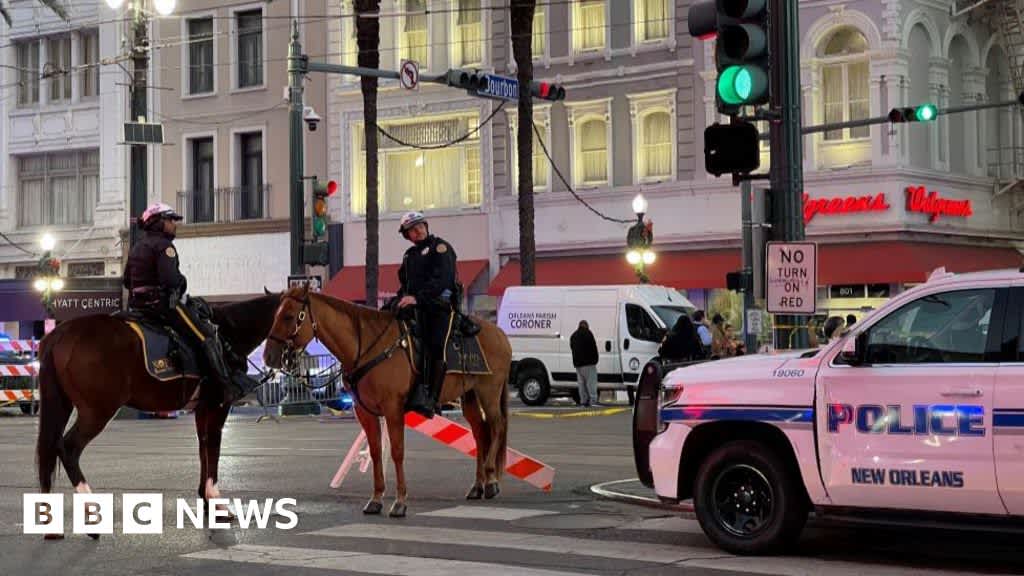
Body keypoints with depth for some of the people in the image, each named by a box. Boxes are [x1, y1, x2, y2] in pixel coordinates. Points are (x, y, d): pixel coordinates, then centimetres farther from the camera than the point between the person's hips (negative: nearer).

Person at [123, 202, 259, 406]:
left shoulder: (137, 248, 18)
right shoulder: (164, 246, -11)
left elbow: (127, 280, 22)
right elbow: (170, 279, -24)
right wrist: (182, 284, -4)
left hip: (137, 304, 9)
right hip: (162, 303, -9)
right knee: (208, 335, -8)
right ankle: (229, 387, -13)